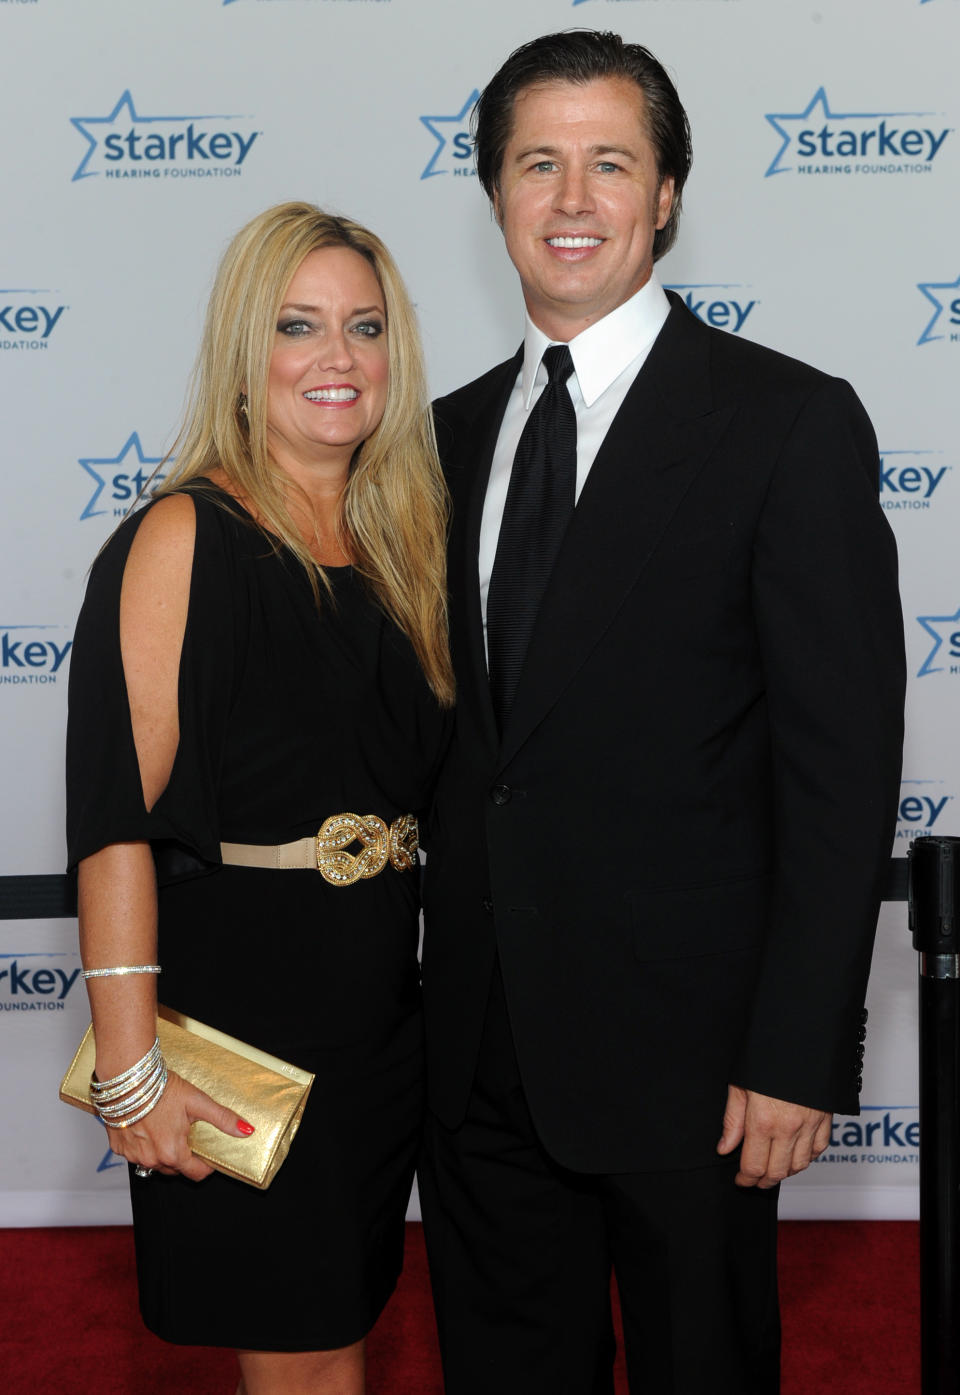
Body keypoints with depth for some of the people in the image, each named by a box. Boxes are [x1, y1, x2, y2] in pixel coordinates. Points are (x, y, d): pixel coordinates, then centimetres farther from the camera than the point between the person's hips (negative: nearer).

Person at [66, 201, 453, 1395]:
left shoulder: (399, 541, 9)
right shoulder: (184, 540, -13)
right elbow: (115, 817, -18)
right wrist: (131, 1069, -21)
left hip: (380, 1000, 7)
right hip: (235, 1002, -6)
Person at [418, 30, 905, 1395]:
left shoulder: (792, 423, -9)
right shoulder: (456, 431, 10)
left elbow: (842, 762, -12)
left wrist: (799, 1054, -16)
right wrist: (443, 979, 9)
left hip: (680, 1044, -5)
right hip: (481, 1048, 5)